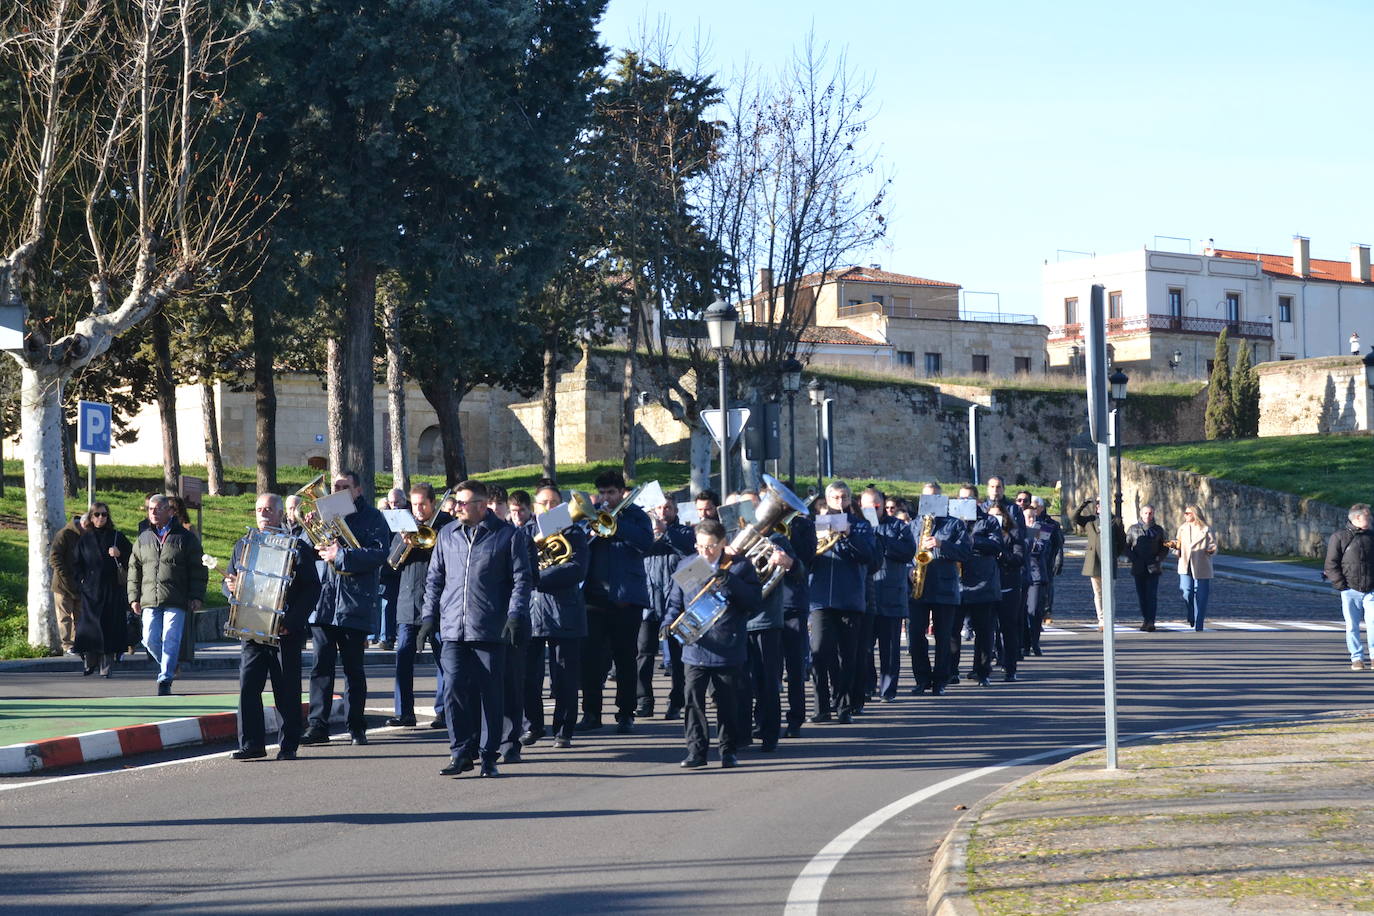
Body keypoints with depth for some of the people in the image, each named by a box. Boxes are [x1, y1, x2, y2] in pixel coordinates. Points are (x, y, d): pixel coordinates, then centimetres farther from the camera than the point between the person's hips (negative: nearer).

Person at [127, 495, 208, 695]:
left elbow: (198, 570, 4)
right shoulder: (143, 539, 15)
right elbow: (134, 571, 18)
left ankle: (165, 679, -5)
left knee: (170, 640, -9)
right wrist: (134, 597, 10)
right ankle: (168, 666, 22)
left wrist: (197, 596, -3)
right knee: (150, 639, -3)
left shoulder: (185, 538, 5)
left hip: (176, 602, -3)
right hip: (150, 601, 3)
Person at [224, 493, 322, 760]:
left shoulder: (298, 546, 0)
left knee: (287, 690, 2)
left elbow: (312, 588, -4)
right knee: (248, 686, -4)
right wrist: (231, 587, -7)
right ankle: (252, 744, 1)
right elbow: (227, 582, 19)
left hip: (286, 631, -3)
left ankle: (288, 745, 11)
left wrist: (292, 621, -14)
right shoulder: (243, 545, 14)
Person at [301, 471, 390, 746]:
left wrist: (341, 554, -17)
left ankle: (356, 727, 11)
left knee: (354, 668, 4)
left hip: (354, 603, -3)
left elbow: (380, 553, -13)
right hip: (323, 599, 4)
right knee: (321, 665, 0)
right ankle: (318, 726, 1)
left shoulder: (372, 518, 2)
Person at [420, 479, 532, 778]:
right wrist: (429, 616, 10)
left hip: (491, 630, -3)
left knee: (491, 694, 2)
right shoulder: (447, 535, 13)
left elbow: (522, 579, 1)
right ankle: (461, 753, 4)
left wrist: (515, 615, -10)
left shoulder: (508, 535, 2)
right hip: (453, 630, 3)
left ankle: (488, 756, 11)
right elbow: (434, 579, 18)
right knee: (454, 690, -5)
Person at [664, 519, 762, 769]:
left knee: (727, 703, 6)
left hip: (728, 651, -2)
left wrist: (729, 581, -18)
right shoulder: (685, 565, 10)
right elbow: (675, 601, 14)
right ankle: (696, 750, 3)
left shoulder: (740, 566, 2)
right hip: (695, 649, 2)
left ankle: (728, 750, 17)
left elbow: (755, 599, -7)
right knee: (693, 700, -5)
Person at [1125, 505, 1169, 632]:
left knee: (1152, 594, -12)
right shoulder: (1133, 529, 8)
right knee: (1142, 595, 4)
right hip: (1138, 568, 1)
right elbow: (1127, 547, 8)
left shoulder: (1158, 530, 10)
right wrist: (1134, 559, -7)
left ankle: (1151, 622, -18)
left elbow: (1165, 548, 15)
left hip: (1153, 568, -1)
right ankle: (1145, 620, 14)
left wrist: (1159, 558, -4)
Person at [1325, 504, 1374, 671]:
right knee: (1352, 626, 2)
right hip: (1350, 591, -2)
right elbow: (1331, 565, -2)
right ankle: (1357, 658, 10)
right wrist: (1341, 586, -9)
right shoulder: (1339, 537, -1)